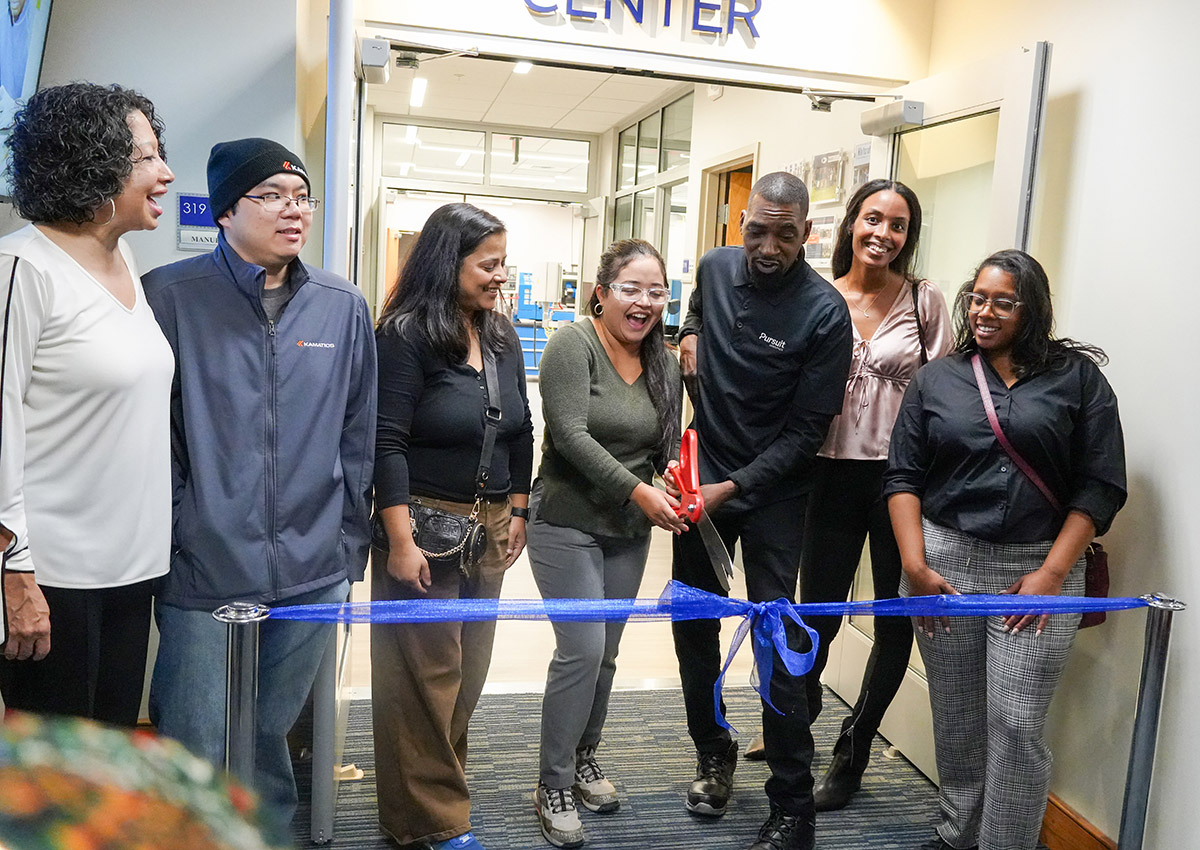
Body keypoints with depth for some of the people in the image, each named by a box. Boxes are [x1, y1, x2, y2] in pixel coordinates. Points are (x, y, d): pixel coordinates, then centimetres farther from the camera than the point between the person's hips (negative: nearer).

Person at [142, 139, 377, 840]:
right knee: (196, 756, 4)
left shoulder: (343, 307, 6)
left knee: (272, 738, 17)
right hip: (202, 572, -2)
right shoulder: (169, 296, -3)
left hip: (312, 571, 3)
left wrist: (351, 545, 9)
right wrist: (160, 543, -4)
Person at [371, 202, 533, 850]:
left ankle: (440, 788, 29)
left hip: (488, 527, 7)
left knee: (469, 669, 12)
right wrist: (400, 540, -19)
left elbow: (520, 432, 16)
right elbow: (387, 443, -16)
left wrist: (517, 511, 13)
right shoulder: (406, 335, -12)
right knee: (425, 674, 2)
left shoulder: (503, 340, 9)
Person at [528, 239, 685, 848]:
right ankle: (554, 787, 10)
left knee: (605, 653, 14)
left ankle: (583, 758, 35)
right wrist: (638, 491, -26)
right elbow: (570, 434, -22)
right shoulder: (573, 345, -13)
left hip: (630, 531, 6)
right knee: (582, 650, -8)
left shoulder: (663, 363, 6)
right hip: (567, 525, -6)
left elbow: (669, 442, 9)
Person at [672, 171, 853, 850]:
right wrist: (689, 334, 5)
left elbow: (806, 430, -15)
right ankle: (714, 750, 36)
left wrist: (735, 487, -21)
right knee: (693, 624, 13)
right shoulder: (715, 267, 0)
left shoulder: (825, 312, -16)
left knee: (777, 639, -6)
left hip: (772, 490, -5)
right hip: (701, 477, 5)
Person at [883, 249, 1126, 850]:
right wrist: (915, 567, -5)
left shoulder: (1078, 378, 3)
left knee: (1016, 725, -3)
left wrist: (1051, 574, -8)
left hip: (1038, 568, -2)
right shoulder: (936, 379, 8)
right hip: (944, 563, 2)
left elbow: (1099, 487, -1)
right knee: (956, 720, 11)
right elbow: (902, 477, 5)